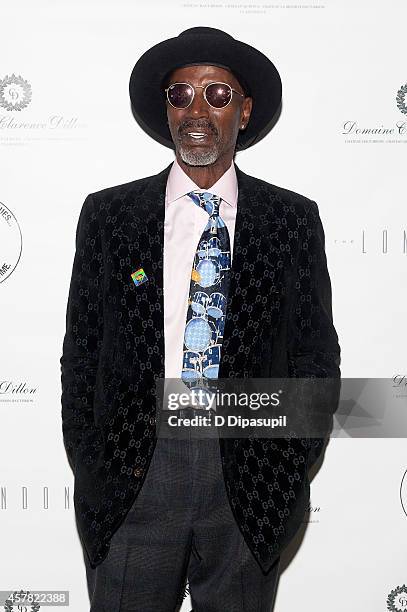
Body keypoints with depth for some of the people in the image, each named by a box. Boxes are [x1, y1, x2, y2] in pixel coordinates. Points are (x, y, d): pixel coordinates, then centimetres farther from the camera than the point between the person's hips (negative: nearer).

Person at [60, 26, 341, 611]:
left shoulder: (293, 219, 3)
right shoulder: (109, 214, 3)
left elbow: (316, 355, 5)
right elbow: (82, 352, 5)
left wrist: (289, 472, 0)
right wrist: (91, 468, 0)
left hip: (251, 487, 1)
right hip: (130, 476, 0)